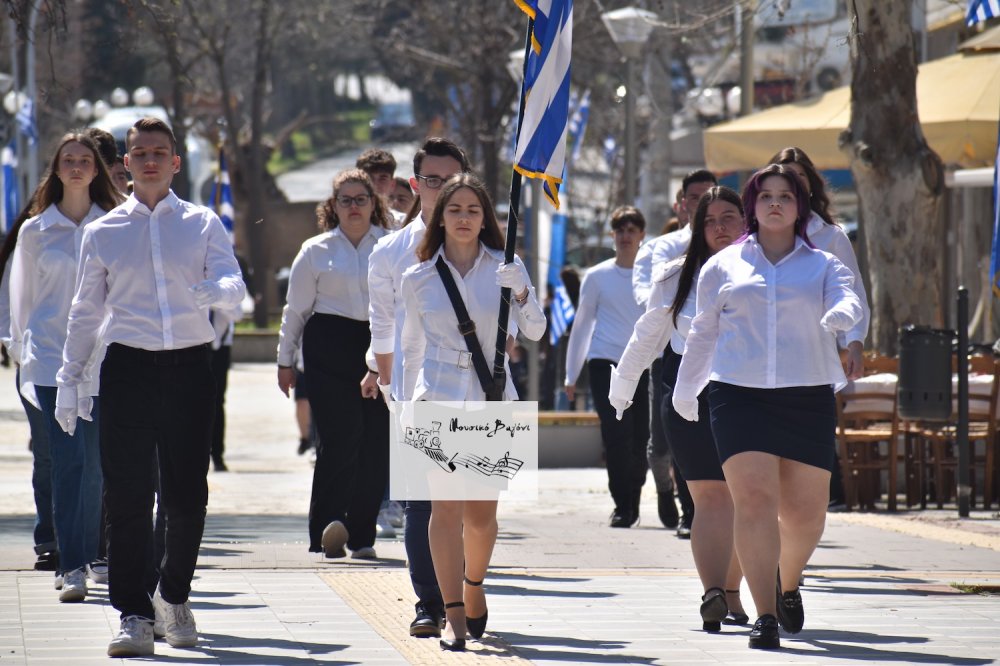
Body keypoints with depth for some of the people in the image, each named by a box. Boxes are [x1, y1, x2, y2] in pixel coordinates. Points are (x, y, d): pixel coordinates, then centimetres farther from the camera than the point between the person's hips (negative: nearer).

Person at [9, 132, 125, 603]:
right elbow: (22, 296, 13)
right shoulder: (35, 232, 7)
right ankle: (72, 567, -9)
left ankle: (84, 556, 15)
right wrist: (21, 349, 9)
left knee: (96, 462, 0)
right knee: (67, 459, -9)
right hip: (50, 356, -1)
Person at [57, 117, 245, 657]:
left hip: (189, 366, 0)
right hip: (127, 368, 0)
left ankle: (174, 597, 25)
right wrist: (69, 378, 10)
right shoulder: (103, 233, 10)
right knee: (127, 495, -5)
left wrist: (217, 292, -29)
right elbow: (86, 310, 14)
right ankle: (132, 613, -1)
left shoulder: (203, 225, 8)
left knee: (187, 493, 3)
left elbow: (233, 283, -5)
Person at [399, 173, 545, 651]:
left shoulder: (505, 267, 4)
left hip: (493, 400, 0)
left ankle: (474, 587, 36)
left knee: (481, 513, 7)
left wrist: (521, 293, -23)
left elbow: (535, 332, -5)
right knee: (446, 505, -12)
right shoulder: (418, 279, 6)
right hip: (439, 400, 0)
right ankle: (454, 616, -12)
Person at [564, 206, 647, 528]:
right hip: (605, 364, -1)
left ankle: (631, 502, 17)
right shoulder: (597, 276, 7)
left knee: (640, 441, -1)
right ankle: (623, 505, -5)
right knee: (617, 436, -13)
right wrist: (571, 374, 14)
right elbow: (581, 324, 14)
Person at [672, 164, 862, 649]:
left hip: (807, 397, 1)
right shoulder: (723, 266, 13)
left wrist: (839, 316, -32)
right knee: (755, 500, -15)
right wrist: (685, 391, 28)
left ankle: (788, 583, 36)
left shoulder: (823, 265, 11)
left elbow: (848, 300, -8)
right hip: (740, 395, -1)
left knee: (806, 510, 4)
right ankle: (765, 616, -15)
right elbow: (703, 333, 22)